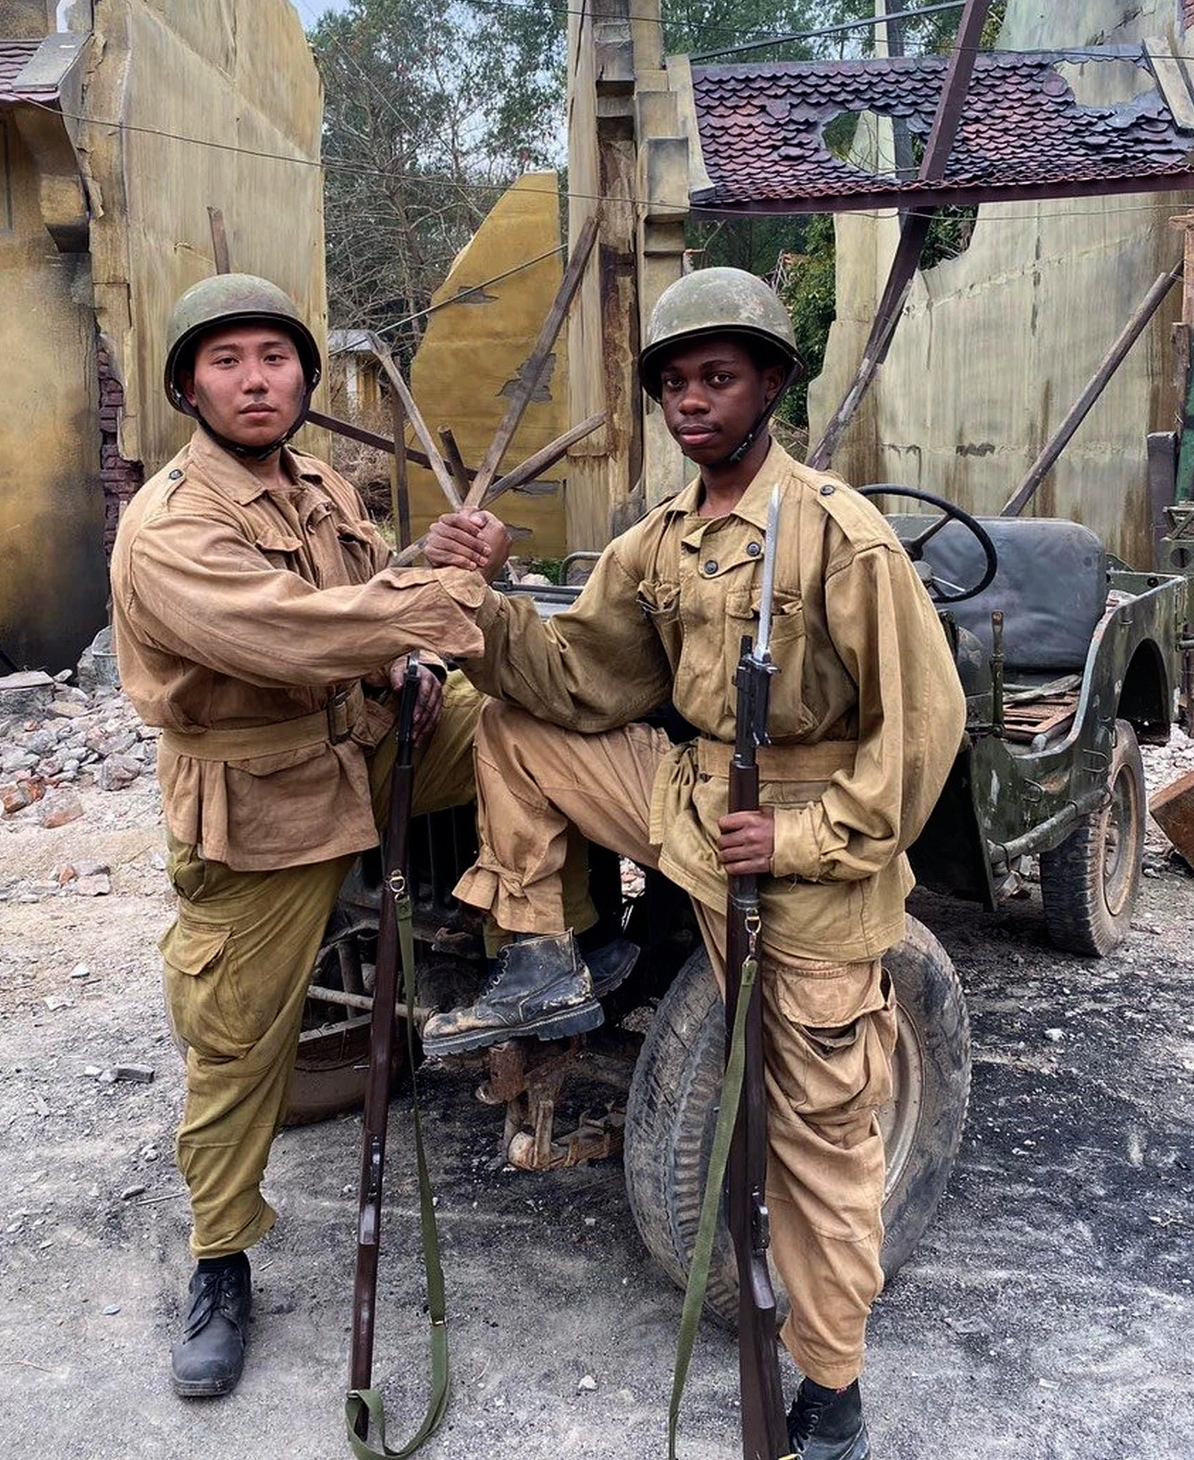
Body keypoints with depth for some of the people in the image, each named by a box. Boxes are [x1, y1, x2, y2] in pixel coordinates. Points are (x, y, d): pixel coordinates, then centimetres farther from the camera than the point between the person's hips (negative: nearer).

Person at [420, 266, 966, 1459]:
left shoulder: (841, 536, -16)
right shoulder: (657, 543, 4)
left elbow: (921, 720, -16)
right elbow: (581, 682, 1)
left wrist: (809, 837, -20)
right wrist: (484, 601, -15)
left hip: (806, 855, -6)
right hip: (689, 799, 6)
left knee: (819, 1130, 5)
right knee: (512, 731, -3)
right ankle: (539, 959, 7)